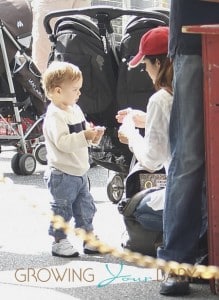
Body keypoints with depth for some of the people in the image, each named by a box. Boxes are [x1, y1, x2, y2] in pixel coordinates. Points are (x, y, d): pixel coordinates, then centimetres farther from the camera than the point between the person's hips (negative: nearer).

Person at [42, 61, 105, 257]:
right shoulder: (54, 116, -19)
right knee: (62, 209, 0)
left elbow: (83, 134, 18)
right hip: (62, 175, -9)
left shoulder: (75, 110, 10)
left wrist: (94, 135, -3)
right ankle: (59, 242, 11)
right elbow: (62, 142, -29)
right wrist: (85, 136, -33)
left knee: (86, 208, 15)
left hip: (79, 172, 9)